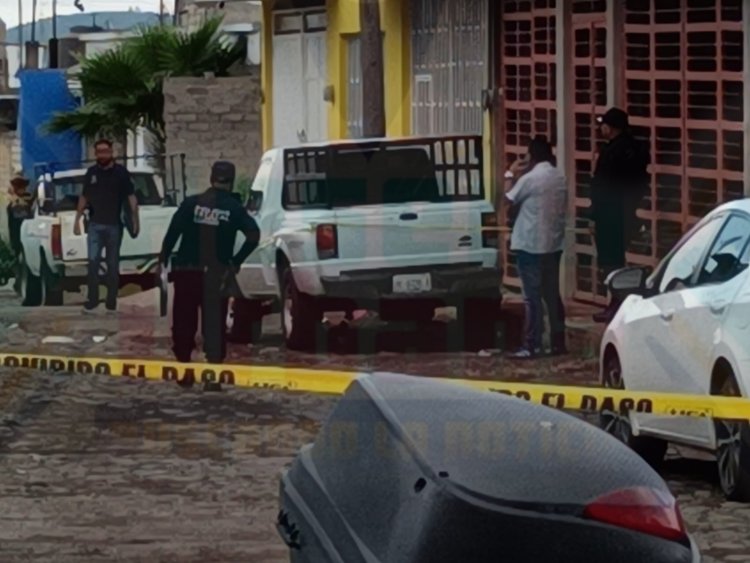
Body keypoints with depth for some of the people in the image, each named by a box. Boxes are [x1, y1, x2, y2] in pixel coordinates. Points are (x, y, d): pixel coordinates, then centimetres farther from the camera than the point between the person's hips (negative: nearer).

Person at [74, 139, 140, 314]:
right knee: (93, 261, -7)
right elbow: (84, 197, 15)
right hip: (95, 224, 2)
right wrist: (77, 220, 12)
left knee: (113, 264, 5)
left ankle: (111, 302, 11)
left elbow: (131, 197, -4)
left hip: (114, 225, -2)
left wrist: (135, 220, -11)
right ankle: (92, 301, -1)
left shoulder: (121, 172, -3)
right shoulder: (91, 172, 6)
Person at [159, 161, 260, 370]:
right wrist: (235, 263, -4)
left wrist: (163, 259, -1)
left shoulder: (191, 203, 0)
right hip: (216, 274, 0)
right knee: (215, 323, 7)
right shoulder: (234, 209, 0)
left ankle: (182, 360, 14)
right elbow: (253, 235, -11)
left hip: (186, 270, 0)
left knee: (183, 320, 10)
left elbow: (173, 232, -7)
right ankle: (215, 361, 5)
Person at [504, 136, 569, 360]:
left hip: (530, 245, -7)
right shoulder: (560, 178, 5)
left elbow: (509, 201, -4)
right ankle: (558, 343, 14)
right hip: (554, 244, 7)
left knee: (533, 297, -4)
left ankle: (532, 346, -4)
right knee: (552, 295, 13)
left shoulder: (529, 179, -15)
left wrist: (512, 176, 9)